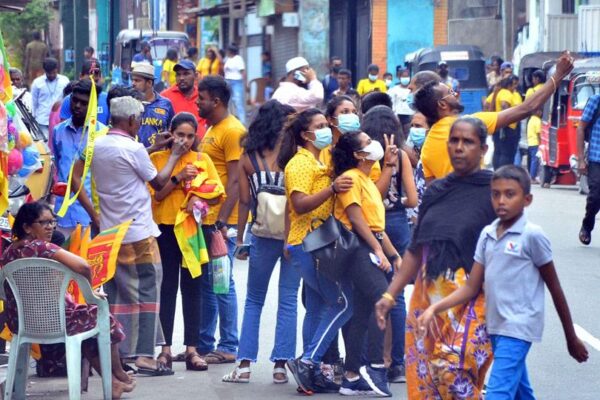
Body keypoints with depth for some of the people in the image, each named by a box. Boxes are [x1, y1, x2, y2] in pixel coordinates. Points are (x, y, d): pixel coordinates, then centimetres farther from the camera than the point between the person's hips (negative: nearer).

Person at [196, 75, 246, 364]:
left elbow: (235, 180, -17)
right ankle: (204, 343, 18)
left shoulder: (233, 131, -12)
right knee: (205, 283, 12)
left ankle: (228, 347, 1)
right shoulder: (211, 130, 17)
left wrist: (222, 221, -21)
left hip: (221, 221, -9)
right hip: (205, 219, 9)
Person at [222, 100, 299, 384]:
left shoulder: (248, 159, -1)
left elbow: (244, 202, 0)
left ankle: (244, 365, 8)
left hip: (262, 236, 2)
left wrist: (240, 238, 7)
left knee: (254, 301, 13)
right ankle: (280, 365, 4)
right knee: (288, 300, 6)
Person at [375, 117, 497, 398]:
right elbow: (415, 251, 16)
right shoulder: (436, 191, 12)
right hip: (427, 298, 6)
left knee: (454, 369, -17)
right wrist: (390, 295, 11)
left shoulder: (493, 192, -4)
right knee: (422, 376, 4)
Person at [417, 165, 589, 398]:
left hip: (518, 329, -7)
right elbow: (472, 288, 9)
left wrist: (571, 338, 4)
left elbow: (555, 288, -2)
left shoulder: (532, 236, -9)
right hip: (495, 327, 7)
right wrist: (434, 309, -6)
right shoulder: (487, 235, 8)